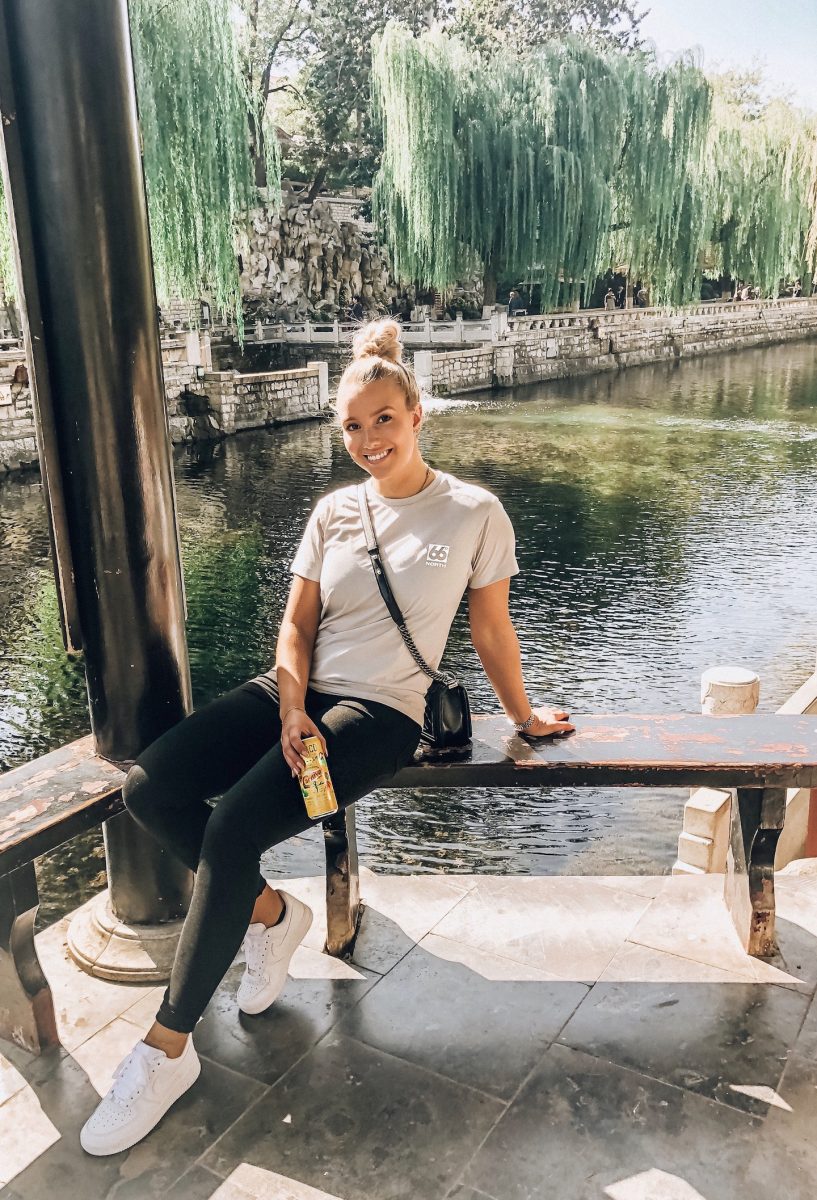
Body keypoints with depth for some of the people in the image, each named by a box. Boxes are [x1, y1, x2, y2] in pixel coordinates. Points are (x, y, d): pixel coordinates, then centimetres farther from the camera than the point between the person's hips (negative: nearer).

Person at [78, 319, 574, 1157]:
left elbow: (490, 630, 8)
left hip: (380, 712, -5)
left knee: (233, 832, -24)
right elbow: (296, 624, 8)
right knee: (149, 787, -16)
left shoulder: (474, 514, -2)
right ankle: (272, 913, 8)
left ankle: (166, 1051, -6)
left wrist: (521, 715, 16)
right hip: (298, 689, 5)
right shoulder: (333, 512, 10)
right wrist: (292, 710, -9)